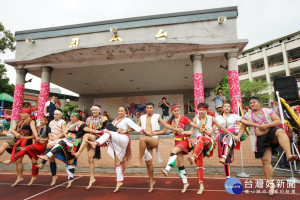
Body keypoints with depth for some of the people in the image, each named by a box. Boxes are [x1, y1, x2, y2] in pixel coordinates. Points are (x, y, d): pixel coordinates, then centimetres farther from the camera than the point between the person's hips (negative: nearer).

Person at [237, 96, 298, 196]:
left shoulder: (267, 111, 5)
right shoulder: (247, 115, 8)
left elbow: (278, 121, -2)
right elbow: (243, 127, 6)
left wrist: (266, 125, -17)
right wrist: (238, 136, -11)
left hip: (271, 132, -1)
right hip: (260, 139, 1)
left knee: (280, 132, -37)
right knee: (265, 160, -1)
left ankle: (289, 155, -51)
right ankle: (270, 183, 13)